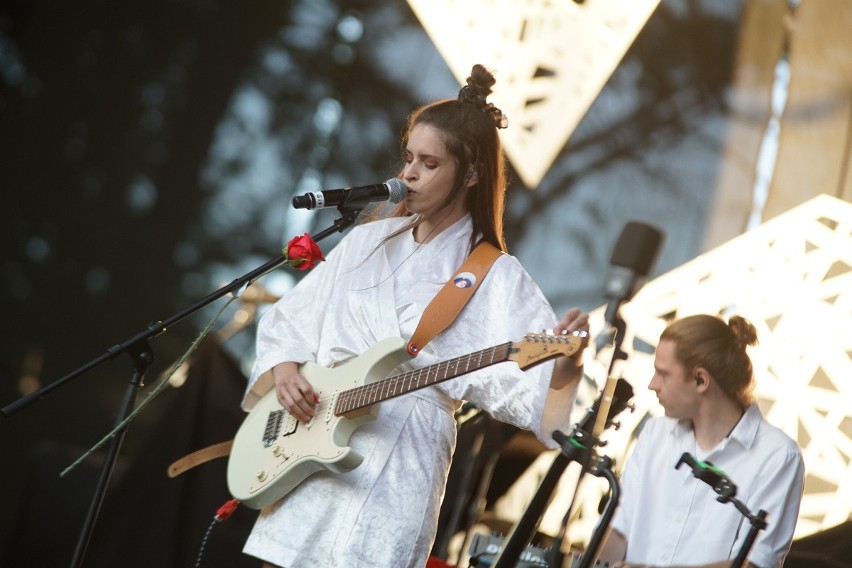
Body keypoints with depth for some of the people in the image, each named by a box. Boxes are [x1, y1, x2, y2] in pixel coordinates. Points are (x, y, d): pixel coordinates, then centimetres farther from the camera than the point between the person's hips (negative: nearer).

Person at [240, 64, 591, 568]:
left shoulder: (494, 279, -2)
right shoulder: (368, 242, 13)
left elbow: (518, 387, -14)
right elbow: (286, 322, 19)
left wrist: (564, 365, -34)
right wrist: (285, 373, 0)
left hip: (396, 474, -5)